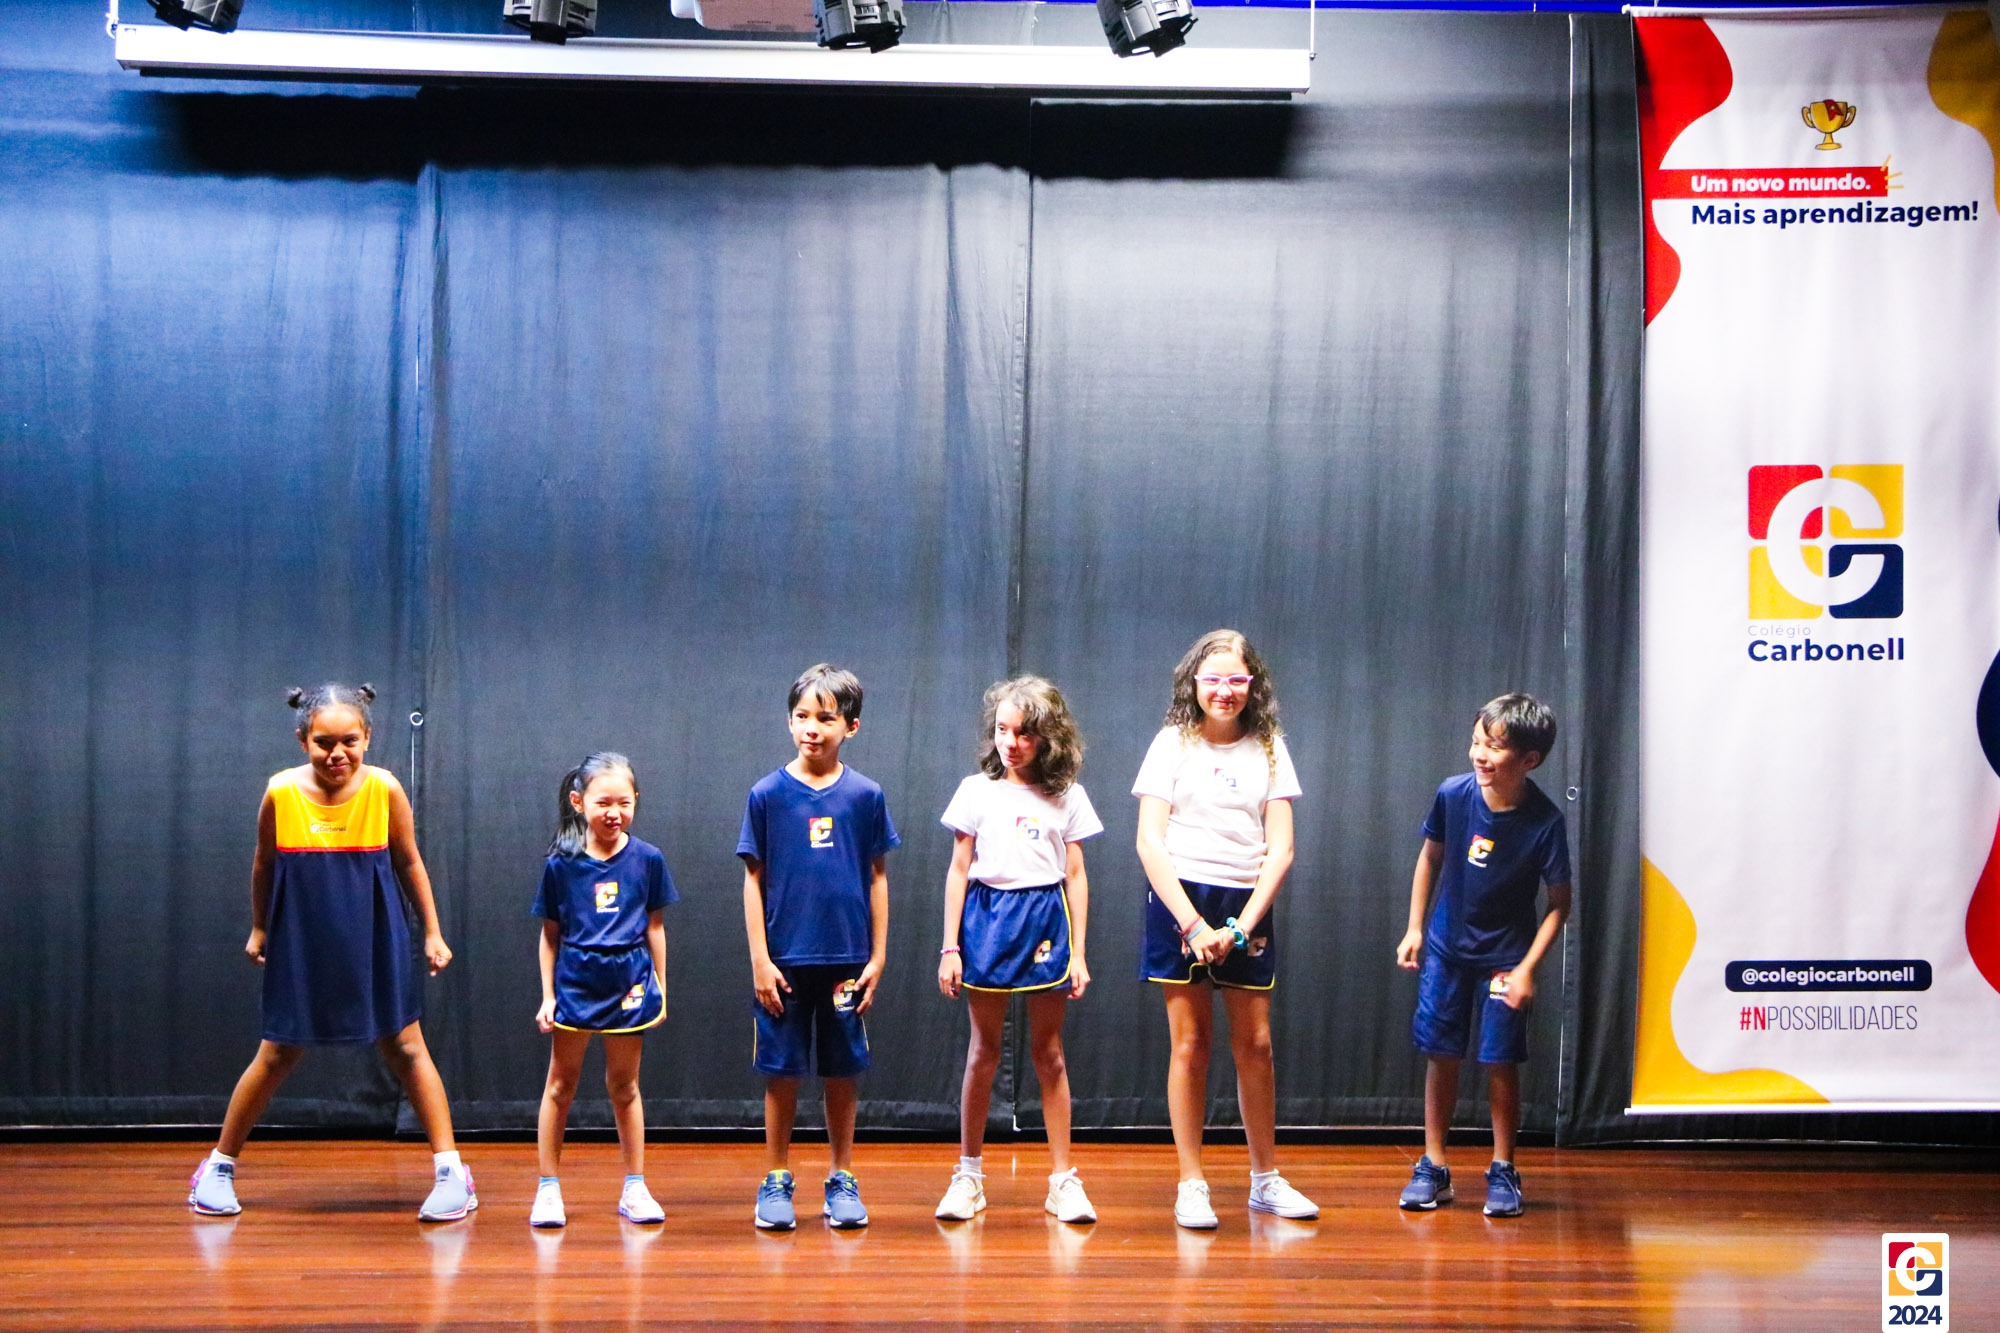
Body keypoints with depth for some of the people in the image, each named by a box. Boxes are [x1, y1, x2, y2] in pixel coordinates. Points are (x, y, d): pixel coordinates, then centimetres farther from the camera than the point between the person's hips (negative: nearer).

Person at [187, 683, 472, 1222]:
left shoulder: (384, 789, -12)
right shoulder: (281, 792, -12)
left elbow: (409, 863, 2)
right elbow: (264, 866, 6)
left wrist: (432, 932, 5)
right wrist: (258, 929, 15)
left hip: (374, 945, 0)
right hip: (301, 948, 0)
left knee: (406, 1048, 3)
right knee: (278, 1055, 8)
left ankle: (451, 1171, 8)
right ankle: (219, 1167, 23)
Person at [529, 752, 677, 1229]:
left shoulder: (647, 859, -2)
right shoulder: (561, 863, -4)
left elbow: (655, 927, 5)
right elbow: (550, 934, 2)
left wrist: (660, 988, 6)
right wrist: (548, 994, 1)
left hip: (628, 983, 1)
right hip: (575, 983, -1)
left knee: (624, 1086, 11)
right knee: (560, 1086, 6)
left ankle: (635, 1188, 19)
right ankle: (547, 1188, 14)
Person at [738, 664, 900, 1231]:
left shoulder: (865, 796, 2)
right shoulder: (768, 794, -1)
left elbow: (877, 878, 6)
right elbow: (754, 880, 0)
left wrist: (877, 956, 3)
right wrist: (759, 959, -5)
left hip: (847, 959, 1)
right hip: (784, 960, -1)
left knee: (841, 1072, 7)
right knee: (782, 1071, 4)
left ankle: (842, 1180, 18)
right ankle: (776, 1180, 16)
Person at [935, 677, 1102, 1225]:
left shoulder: (1066, 796, 5)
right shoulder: (976, 790, 3)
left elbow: (1075, 876, 6)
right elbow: (959, 871, 4)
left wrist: (1079, 953, 2)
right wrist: (950, 947, -2)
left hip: (1047, 919, 0)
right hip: (988, 917, 0)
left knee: (1048, 1052, 4)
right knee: (984, 1050, 4)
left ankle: (1063, 1178, 8)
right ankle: (968, 1175, 12)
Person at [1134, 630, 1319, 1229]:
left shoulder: (1269, 750, 7)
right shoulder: (1173, 743, 1)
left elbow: (1280, 848, 2)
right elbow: (1149, 841, -6)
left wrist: (1244, 924, -10)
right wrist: (1192, 923, -14)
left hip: (1247, 907, 2)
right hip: (1182, 901, -2)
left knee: (1255, 1044, 4)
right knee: (1190, 1044, -1)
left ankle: (1266, 1180, 16)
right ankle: (1191, 1185, 5)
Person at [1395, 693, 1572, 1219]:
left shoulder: (1544, 822, -20)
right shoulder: (1453, 794, -13)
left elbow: (1559, 901, -10)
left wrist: (1527, 968, -16)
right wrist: (1414, 928, 4)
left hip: (1505, 957, -2)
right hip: (1446, 947, 3)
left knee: (1501, 1062, -1)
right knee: (1440, 1055, 5)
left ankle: (1503, 1171, 14)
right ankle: (1433, 1167, 16)